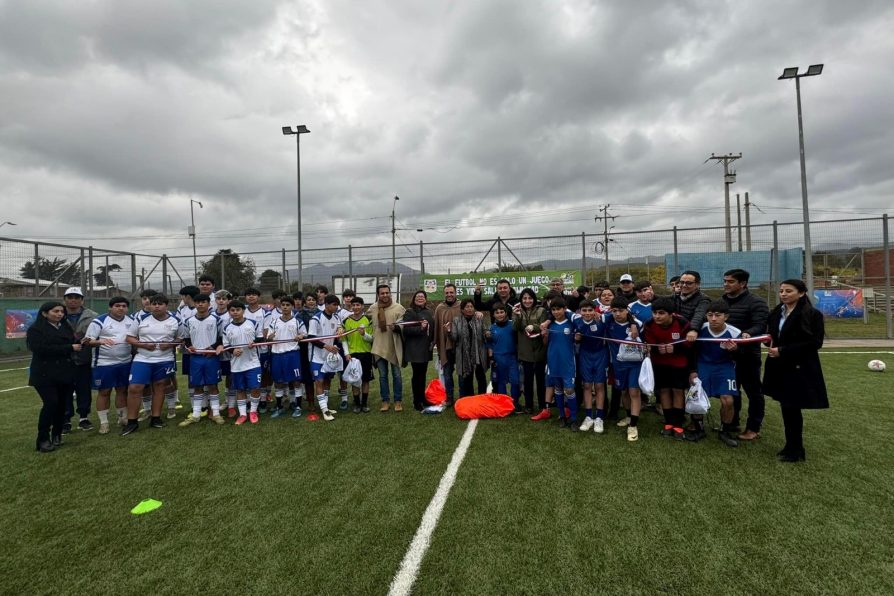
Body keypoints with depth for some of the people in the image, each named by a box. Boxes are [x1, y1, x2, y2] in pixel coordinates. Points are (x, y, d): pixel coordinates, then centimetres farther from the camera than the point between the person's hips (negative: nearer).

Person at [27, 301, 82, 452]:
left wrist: (80, 343, -13)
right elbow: (41, 349, -16)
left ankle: (57, 435, 19)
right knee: (51, 403, -13)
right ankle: (43, 439, 0)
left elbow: (74, 344, 10)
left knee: (62, 404, 5)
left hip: (65, 373, 5)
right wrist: (69, 348, -17)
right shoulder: (35, 329, -3)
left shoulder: (66, 328, 14)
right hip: (45, 374, -5)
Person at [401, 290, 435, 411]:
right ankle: (417, 403, 6)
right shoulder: (409, 312, -5)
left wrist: (432, 341, 13)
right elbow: (405, 330, -15)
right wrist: (420, 328, -26)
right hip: (414, 349, -6)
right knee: (417, 375, -2)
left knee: (423, 374, 11)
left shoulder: (428, 313, 14)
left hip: (425, 349, 6)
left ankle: (422, 399, 23)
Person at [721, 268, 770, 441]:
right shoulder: (720, 301, 11)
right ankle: (732, 423, 29)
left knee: (753, 391, 5)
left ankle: (753, 428, 15)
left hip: (747, 355, -6)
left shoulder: (756, 302, -10)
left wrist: (748, 334, -39)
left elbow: (760, 326, -20)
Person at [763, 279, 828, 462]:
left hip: (800, 369, -6)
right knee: (786, 407, 11)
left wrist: (782, 351, -17)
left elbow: (815, 342, -14)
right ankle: (791, 446, 23)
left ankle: (796, 450, 14)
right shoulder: (776, 313, 10)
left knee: (792, 408, 0)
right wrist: (771, 345, -2)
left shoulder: (813, 315, -8)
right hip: (780, 367, 6)